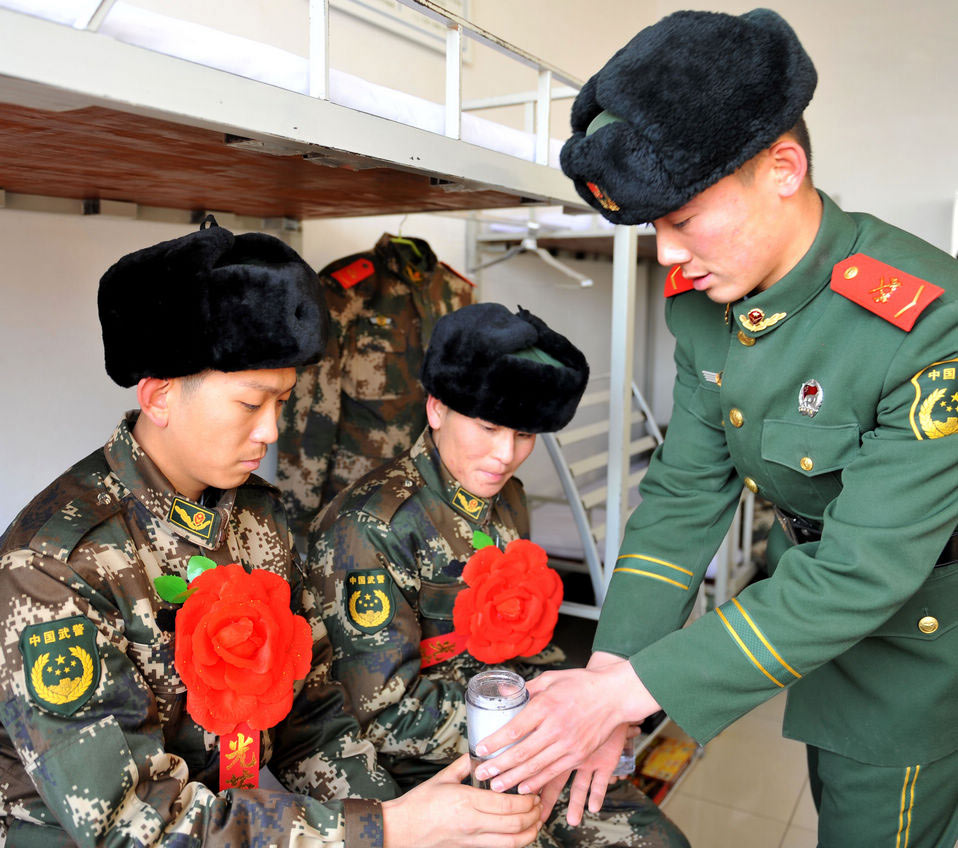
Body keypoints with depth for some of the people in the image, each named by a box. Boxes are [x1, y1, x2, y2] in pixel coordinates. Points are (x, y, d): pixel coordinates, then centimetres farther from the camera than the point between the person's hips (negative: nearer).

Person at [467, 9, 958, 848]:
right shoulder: (702, 304, -11)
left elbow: (863, 572, -34)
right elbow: (684, 494, -8)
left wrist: (630, 693, -34)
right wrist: (609, 672, -16)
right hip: (826, 611, 6)